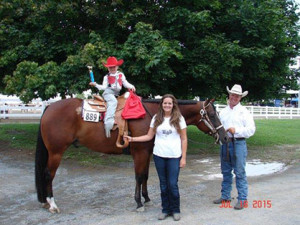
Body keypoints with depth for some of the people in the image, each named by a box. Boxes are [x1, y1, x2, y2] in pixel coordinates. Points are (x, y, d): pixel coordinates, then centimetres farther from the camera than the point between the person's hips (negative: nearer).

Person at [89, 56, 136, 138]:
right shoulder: (106, 77, 9)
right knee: (113, 102, -33)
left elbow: (125, 83, 16)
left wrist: (131, 87, -1)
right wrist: (96, 84, -10)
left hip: (117, 94, 6)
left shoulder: (121, 75, 16)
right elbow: (104, 87, 2)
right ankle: (108, 123, -47)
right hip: (108, 92, -6)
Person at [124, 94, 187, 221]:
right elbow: (149, 136, 8)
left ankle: (175, 210, 17)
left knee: (172, 184, -3)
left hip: (174, 156, -2)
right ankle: (165, 209, 26)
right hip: (159, 156, 2)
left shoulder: (179, 118, -1)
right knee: (163, 184, 11)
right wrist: (133, 139, -2)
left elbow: (184, 139, -1)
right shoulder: (156, 118, 5)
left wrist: (183, 157, -6)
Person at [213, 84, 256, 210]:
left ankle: (242, 199, 7)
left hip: (238, 143, -5)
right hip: (225, 144, 5)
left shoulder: (244, 112, -1)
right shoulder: (223, 112, 13)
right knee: (226, 171, 13)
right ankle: (225, 196, 26)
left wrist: (236, 130, -18)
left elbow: (251, 129, -7)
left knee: (240, 172, -2)